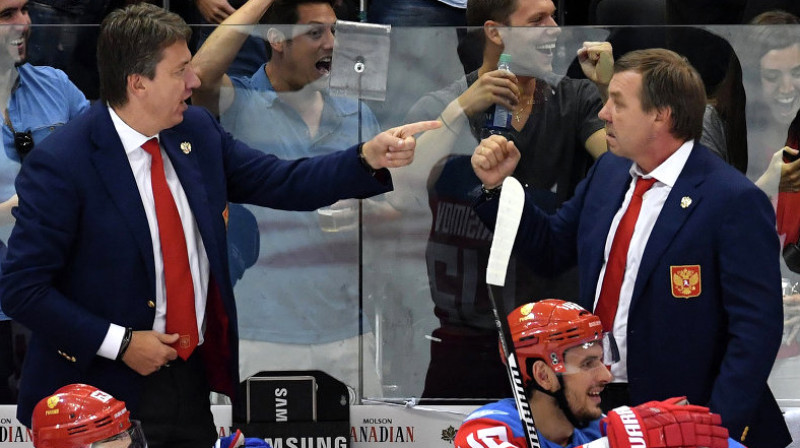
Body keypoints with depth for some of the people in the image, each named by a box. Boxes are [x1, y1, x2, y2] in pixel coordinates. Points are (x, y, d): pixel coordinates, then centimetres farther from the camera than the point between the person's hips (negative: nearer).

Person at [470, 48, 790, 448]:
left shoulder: (735, 203, -17)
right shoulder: (608, 172, 7)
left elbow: (756, 328, -18)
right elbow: (551, 249, 19)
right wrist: (498, 186, 6)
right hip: (594, 401, 7)